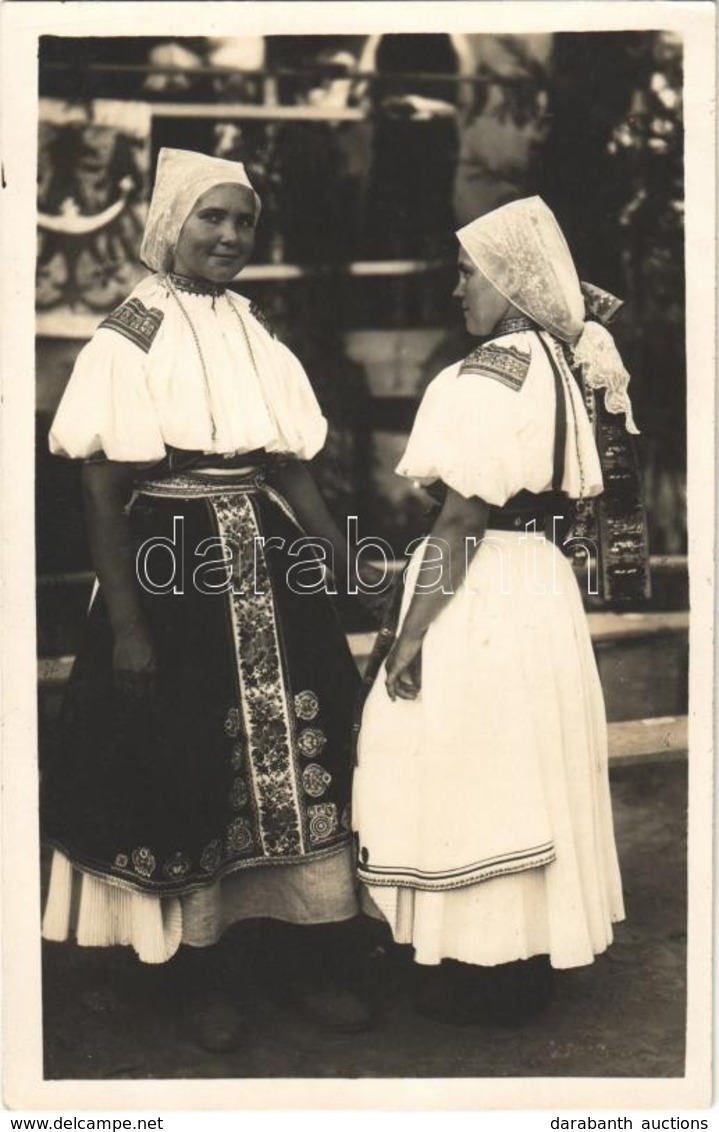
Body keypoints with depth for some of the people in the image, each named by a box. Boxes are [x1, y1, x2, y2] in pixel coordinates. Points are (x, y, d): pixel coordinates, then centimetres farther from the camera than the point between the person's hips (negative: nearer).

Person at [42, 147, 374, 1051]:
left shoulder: (255, 334, 11)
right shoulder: (128, 339, -7)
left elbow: (291, 468, 12)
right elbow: (102, 493, -10)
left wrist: (344, 560, 3)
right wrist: (125, 625, -14)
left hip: (267, 565, 6)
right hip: (172, 573, -5)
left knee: (294, 756, 8)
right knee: (187, 772, 5)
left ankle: (304, 957, 26)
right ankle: (206, 974, 25)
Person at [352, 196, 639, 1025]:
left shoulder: (489, 373, -17)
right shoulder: (561, 366, 9)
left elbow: (460, 521, -21)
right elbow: (574, 494, 12)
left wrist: (411, 634, -18)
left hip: (479, 593, -9)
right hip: (546, 584, 9)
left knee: (468, 773, 3)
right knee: (526, 769, 17)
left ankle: (477, 972, 17)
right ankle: (531, 958, 32)